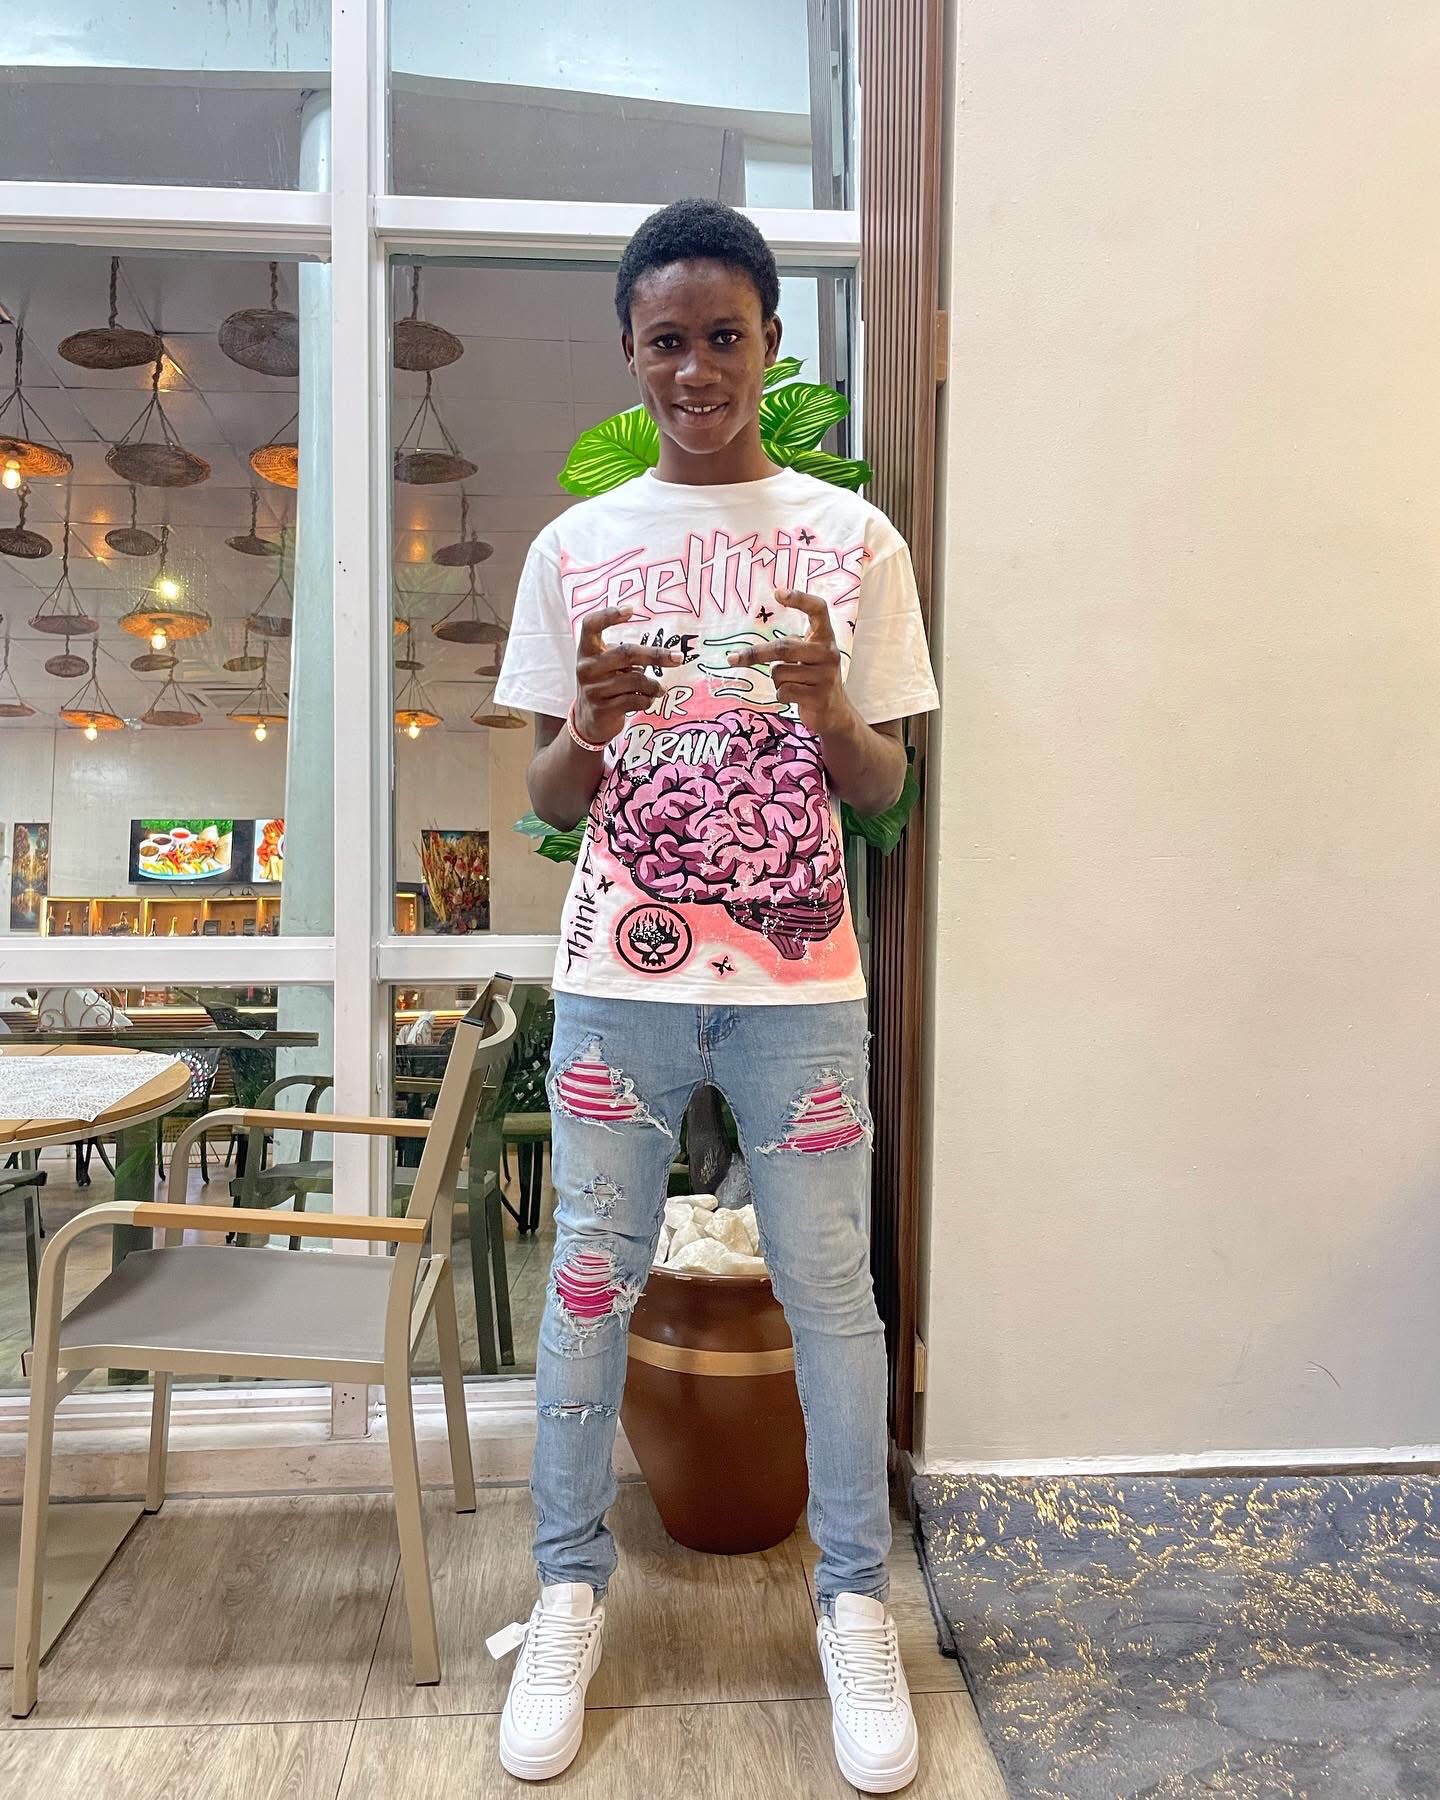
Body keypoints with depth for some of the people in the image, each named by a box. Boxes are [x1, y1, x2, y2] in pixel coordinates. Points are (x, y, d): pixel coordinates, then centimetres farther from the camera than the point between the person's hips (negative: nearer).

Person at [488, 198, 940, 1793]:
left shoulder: (853, 539, 2)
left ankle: (855, 1603, 27)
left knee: (829, 1291, 6)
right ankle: (570, 1592, 30)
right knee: (588, 1280, 9)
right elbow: (550, 803, 6)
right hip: (619, 980, 1)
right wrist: (591, 726, -16)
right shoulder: (575, 548, 5)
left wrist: (829, 709, -18)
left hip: (797, 984, -1)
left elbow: (884, 789, 3)